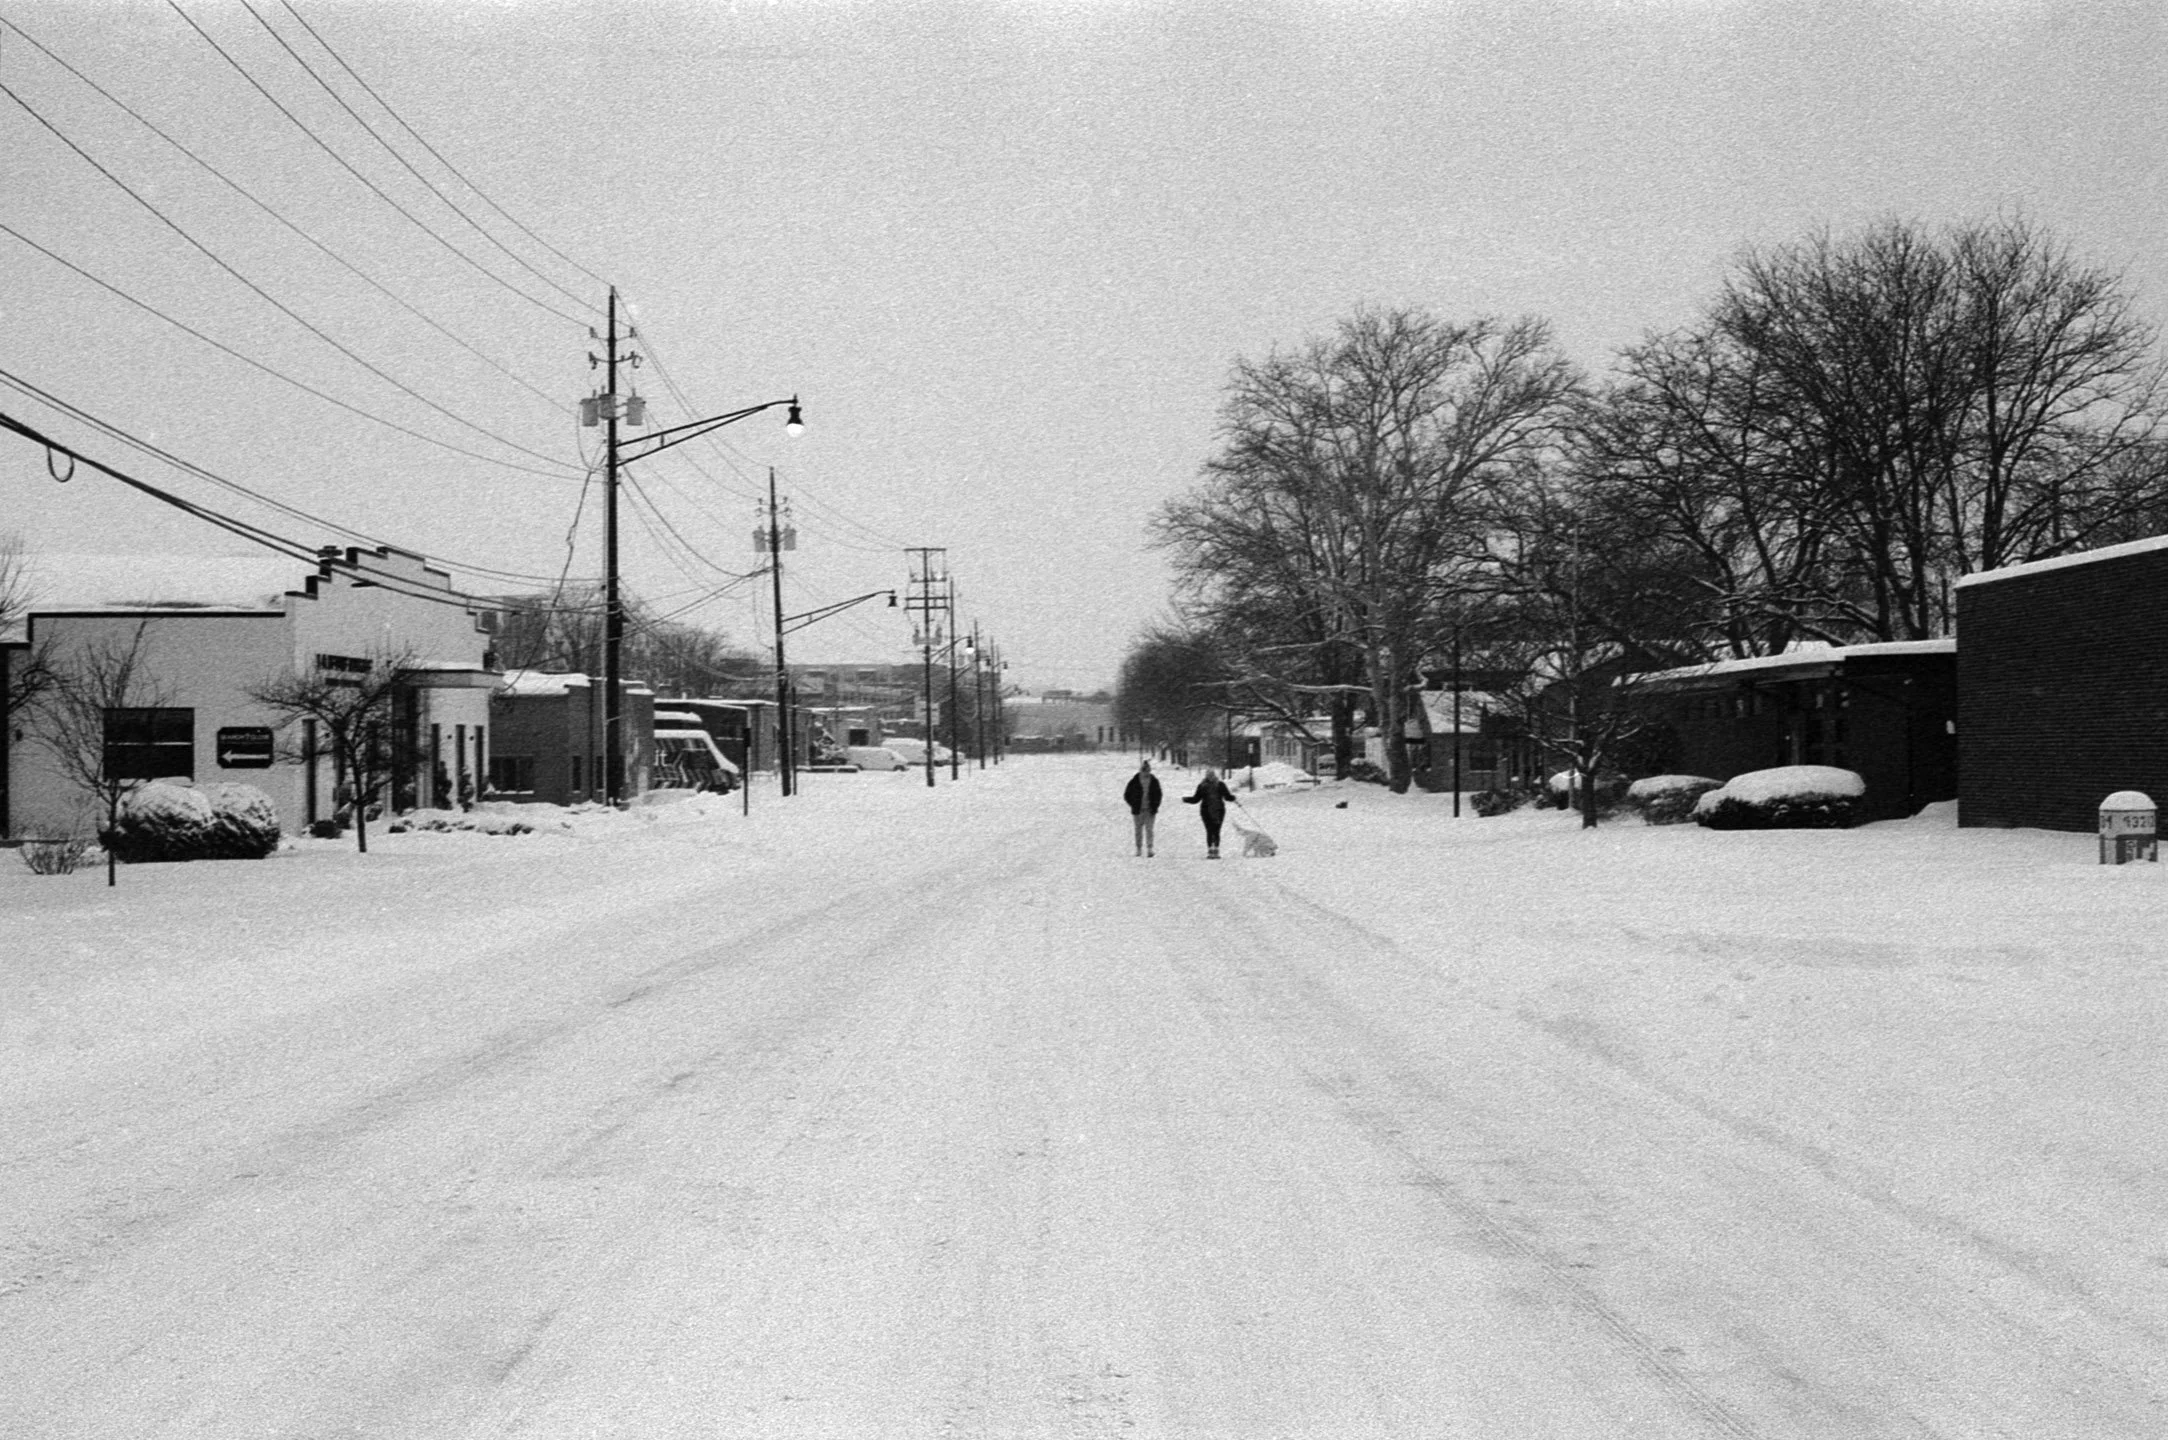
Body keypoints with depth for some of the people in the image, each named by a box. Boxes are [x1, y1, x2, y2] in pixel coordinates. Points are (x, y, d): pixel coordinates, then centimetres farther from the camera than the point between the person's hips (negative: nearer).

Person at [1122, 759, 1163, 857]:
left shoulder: (1154, 781, 0)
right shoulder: (1134, 781, -5)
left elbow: (1158, 795, 11)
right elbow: (1127, 795, 4)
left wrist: (1155, 807, 1)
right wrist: (1134, 805, -3)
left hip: (1150, 810, 0)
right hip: (1138, 811, 0)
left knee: (1149, 829, -6)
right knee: (1138, 830, 5)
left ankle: (1149, 849, -7)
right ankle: (1139, 849, 11)